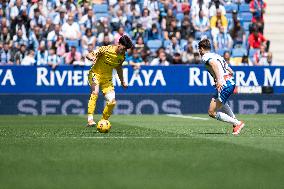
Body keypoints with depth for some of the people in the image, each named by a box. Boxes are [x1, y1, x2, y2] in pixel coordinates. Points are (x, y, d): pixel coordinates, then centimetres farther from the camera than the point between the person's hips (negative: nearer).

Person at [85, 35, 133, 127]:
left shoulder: (122, 56, -3)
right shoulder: (106, 49, -19)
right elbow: (88, 55, -16)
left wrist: (122, 81, 23)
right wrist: (92, 58, -40)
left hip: (107, 78, 5)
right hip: (95, 74, -5)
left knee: (112, 102, -7)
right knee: (95, 92, -33)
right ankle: (90, 119, -38)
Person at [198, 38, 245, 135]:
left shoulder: (205, 57, 0)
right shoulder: (217, 55, 24)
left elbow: (214, 64, -24)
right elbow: (231, 72, 26)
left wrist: (219, 79, -36)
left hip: (224, 85, -9)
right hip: (231, 83, 9)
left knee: (212, 113, -4)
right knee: (215, 100, 39)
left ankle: (237, 124, -8)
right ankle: (235, 120, 29)